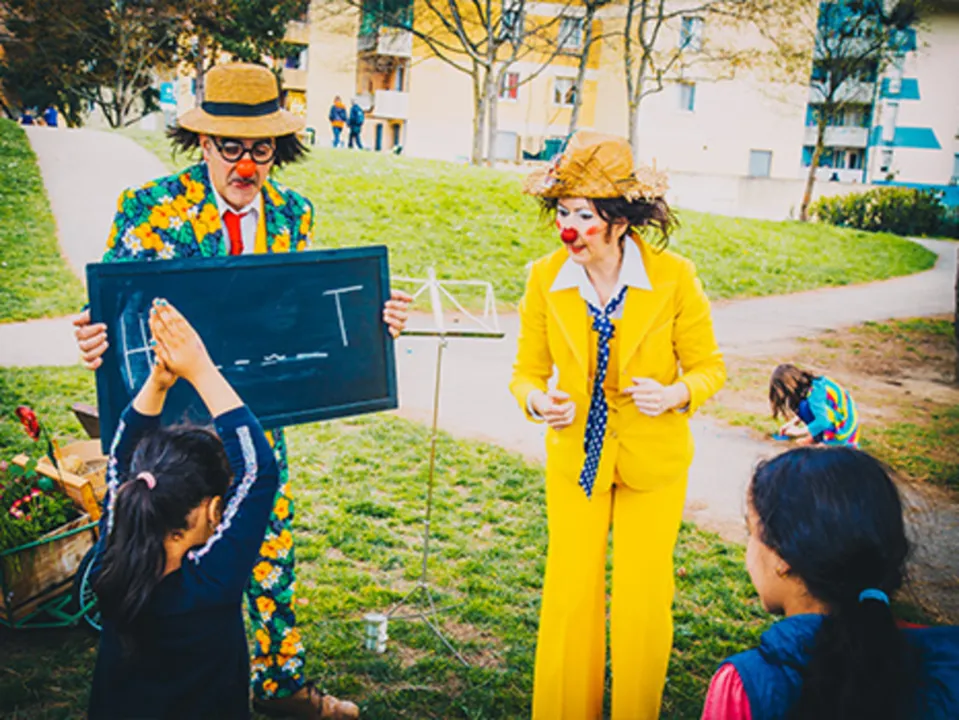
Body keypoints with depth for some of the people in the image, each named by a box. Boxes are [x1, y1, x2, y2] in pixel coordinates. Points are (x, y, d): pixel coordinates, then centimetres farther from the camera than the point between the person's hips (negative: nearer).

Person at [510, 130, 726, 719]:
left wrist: (675, 394, -26)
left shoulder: (675, 278, -16)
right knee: (570, 595, 8)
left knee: (643, 599, 10)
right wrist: (537, 400, -23)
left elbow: (710, 367, -5)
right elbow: (528, 370, 0)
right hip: (575, 456, 1)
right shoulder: (546, 278, -11)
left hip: (654, 460, -1)